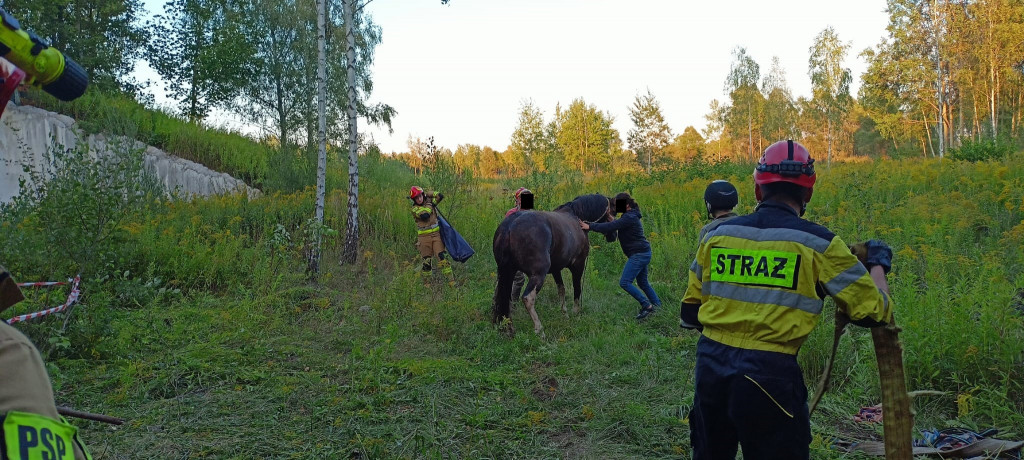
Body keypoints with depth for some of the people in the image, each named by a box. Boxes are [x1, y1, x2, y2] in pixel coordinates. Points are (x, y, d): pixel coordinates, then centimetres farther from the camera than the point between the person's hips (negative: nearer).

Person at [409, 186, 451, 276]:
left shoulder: (428, 200, 8)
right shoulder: (415, 209, -5)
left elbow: (440, 196, 2)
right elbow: (425, 215, -22)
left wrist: (428, 194, 3)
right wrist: (430, 204, -8)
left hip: (436, 234, 2)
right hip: (424, 237, -2)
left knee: (441, 256, -9)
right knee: (426, 260, 3)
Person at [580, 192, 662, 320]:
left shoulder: (629, 217, -16)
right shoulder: (629, 216, 15)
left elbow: (611, 226, -26)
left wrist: (590, 226, -26)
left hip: (638, 254, -11)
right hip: (643, 253, 11)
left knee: (624, 282, -11)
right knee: (642, 282, 22)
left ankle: (647, 306, -8)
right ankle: (657, 304, 33)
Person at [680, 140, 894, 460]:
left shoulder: (716, 235, 4)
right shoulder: (819, 243, -7)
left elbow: (690, 311, 11)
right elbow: (875, 312, 0)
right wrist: (878, 264, 18)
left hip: (710, 367, 4)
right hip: (770, 376, -4)